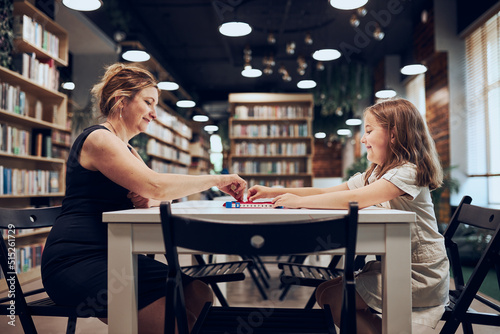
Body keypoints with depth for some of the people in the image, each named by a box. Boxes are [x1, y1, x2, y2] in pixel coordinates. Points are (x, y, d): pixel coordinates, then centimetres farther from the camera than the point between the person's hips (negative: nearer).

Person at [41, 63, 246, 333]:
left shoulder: (127, 150, 20)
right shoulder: (98, 138, -11)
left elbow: (154, 193, 13)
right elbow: (156, 185, -24)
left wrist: (150, 200, -12)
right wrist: (217, 180, -15)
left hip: (111, 256, 9)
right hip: (76, 261, -9)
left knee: (199, 295, -5)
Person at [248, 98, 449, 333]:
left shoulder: (408, 172, -19)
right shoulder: (372, 175, 10)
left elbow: (354, 199, -32)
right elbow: (325, 193, 6)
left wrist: (299, 201, -25)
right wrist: (274, 192, -2)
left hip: (419, 278, -8)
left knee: (330, 296, -11)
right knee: (327, 288, 3)